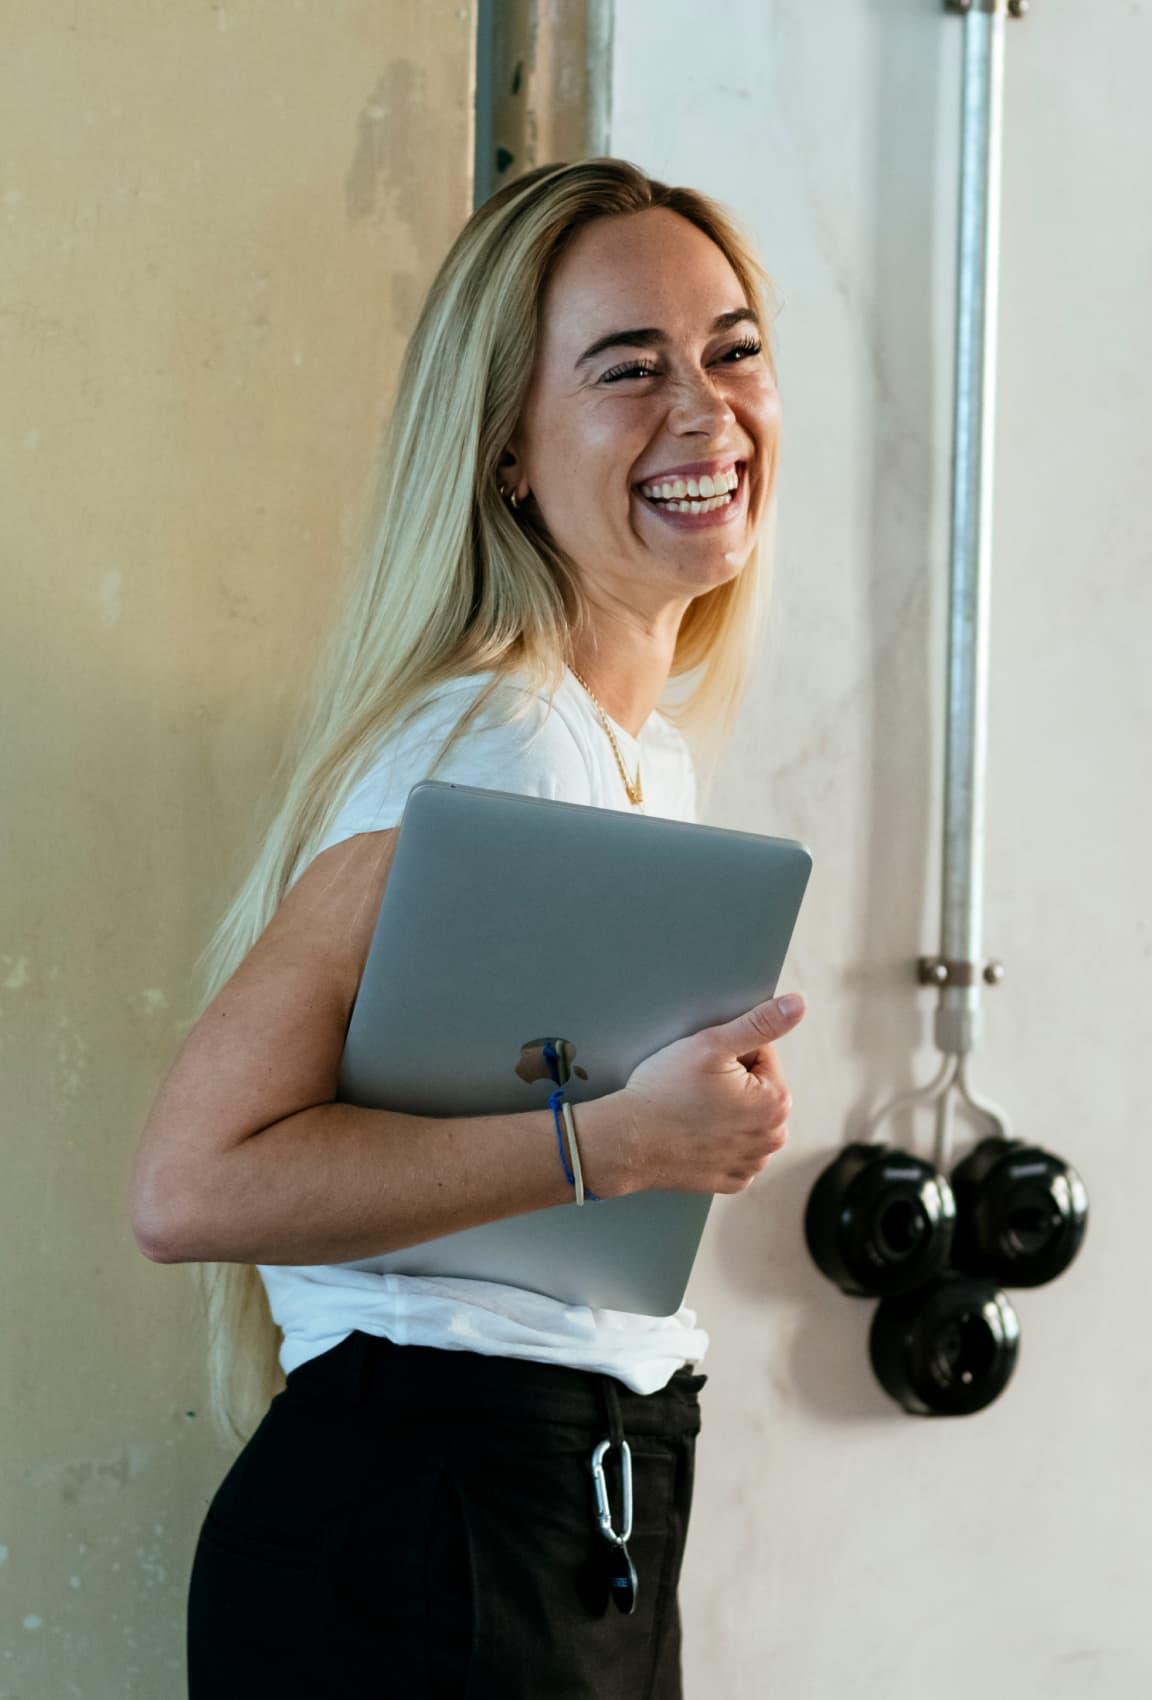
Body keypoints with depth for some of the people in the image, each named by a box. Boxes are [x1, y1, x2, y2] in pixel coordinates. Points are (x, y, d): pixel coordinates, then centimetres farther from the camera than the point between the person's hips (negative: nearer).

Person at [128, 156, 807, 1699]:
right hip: (418, 1559, -9)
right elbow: (192, 1181, -27)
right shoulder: (488, 748, -19)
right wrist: (617, 1143, -27)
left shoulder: (651, 750, 11)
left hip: (601, 1545, 9)